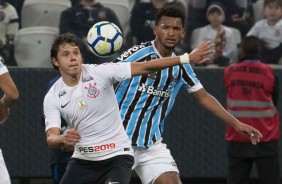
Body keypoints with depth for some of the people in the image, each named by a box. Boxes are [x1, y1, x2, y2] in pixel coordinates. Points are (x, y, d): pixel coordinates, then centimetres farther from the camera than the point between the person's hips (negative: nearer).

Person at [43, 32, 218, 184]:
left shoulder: (99, 72, -11)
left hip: (117, 155, -3)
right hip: (83, 160, 3)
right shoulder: (52, 97, -4)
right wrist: (63, 139, -38)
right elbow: (51, 138, -12)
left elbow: (144, 67, -13)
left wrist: (187, 58, -18)